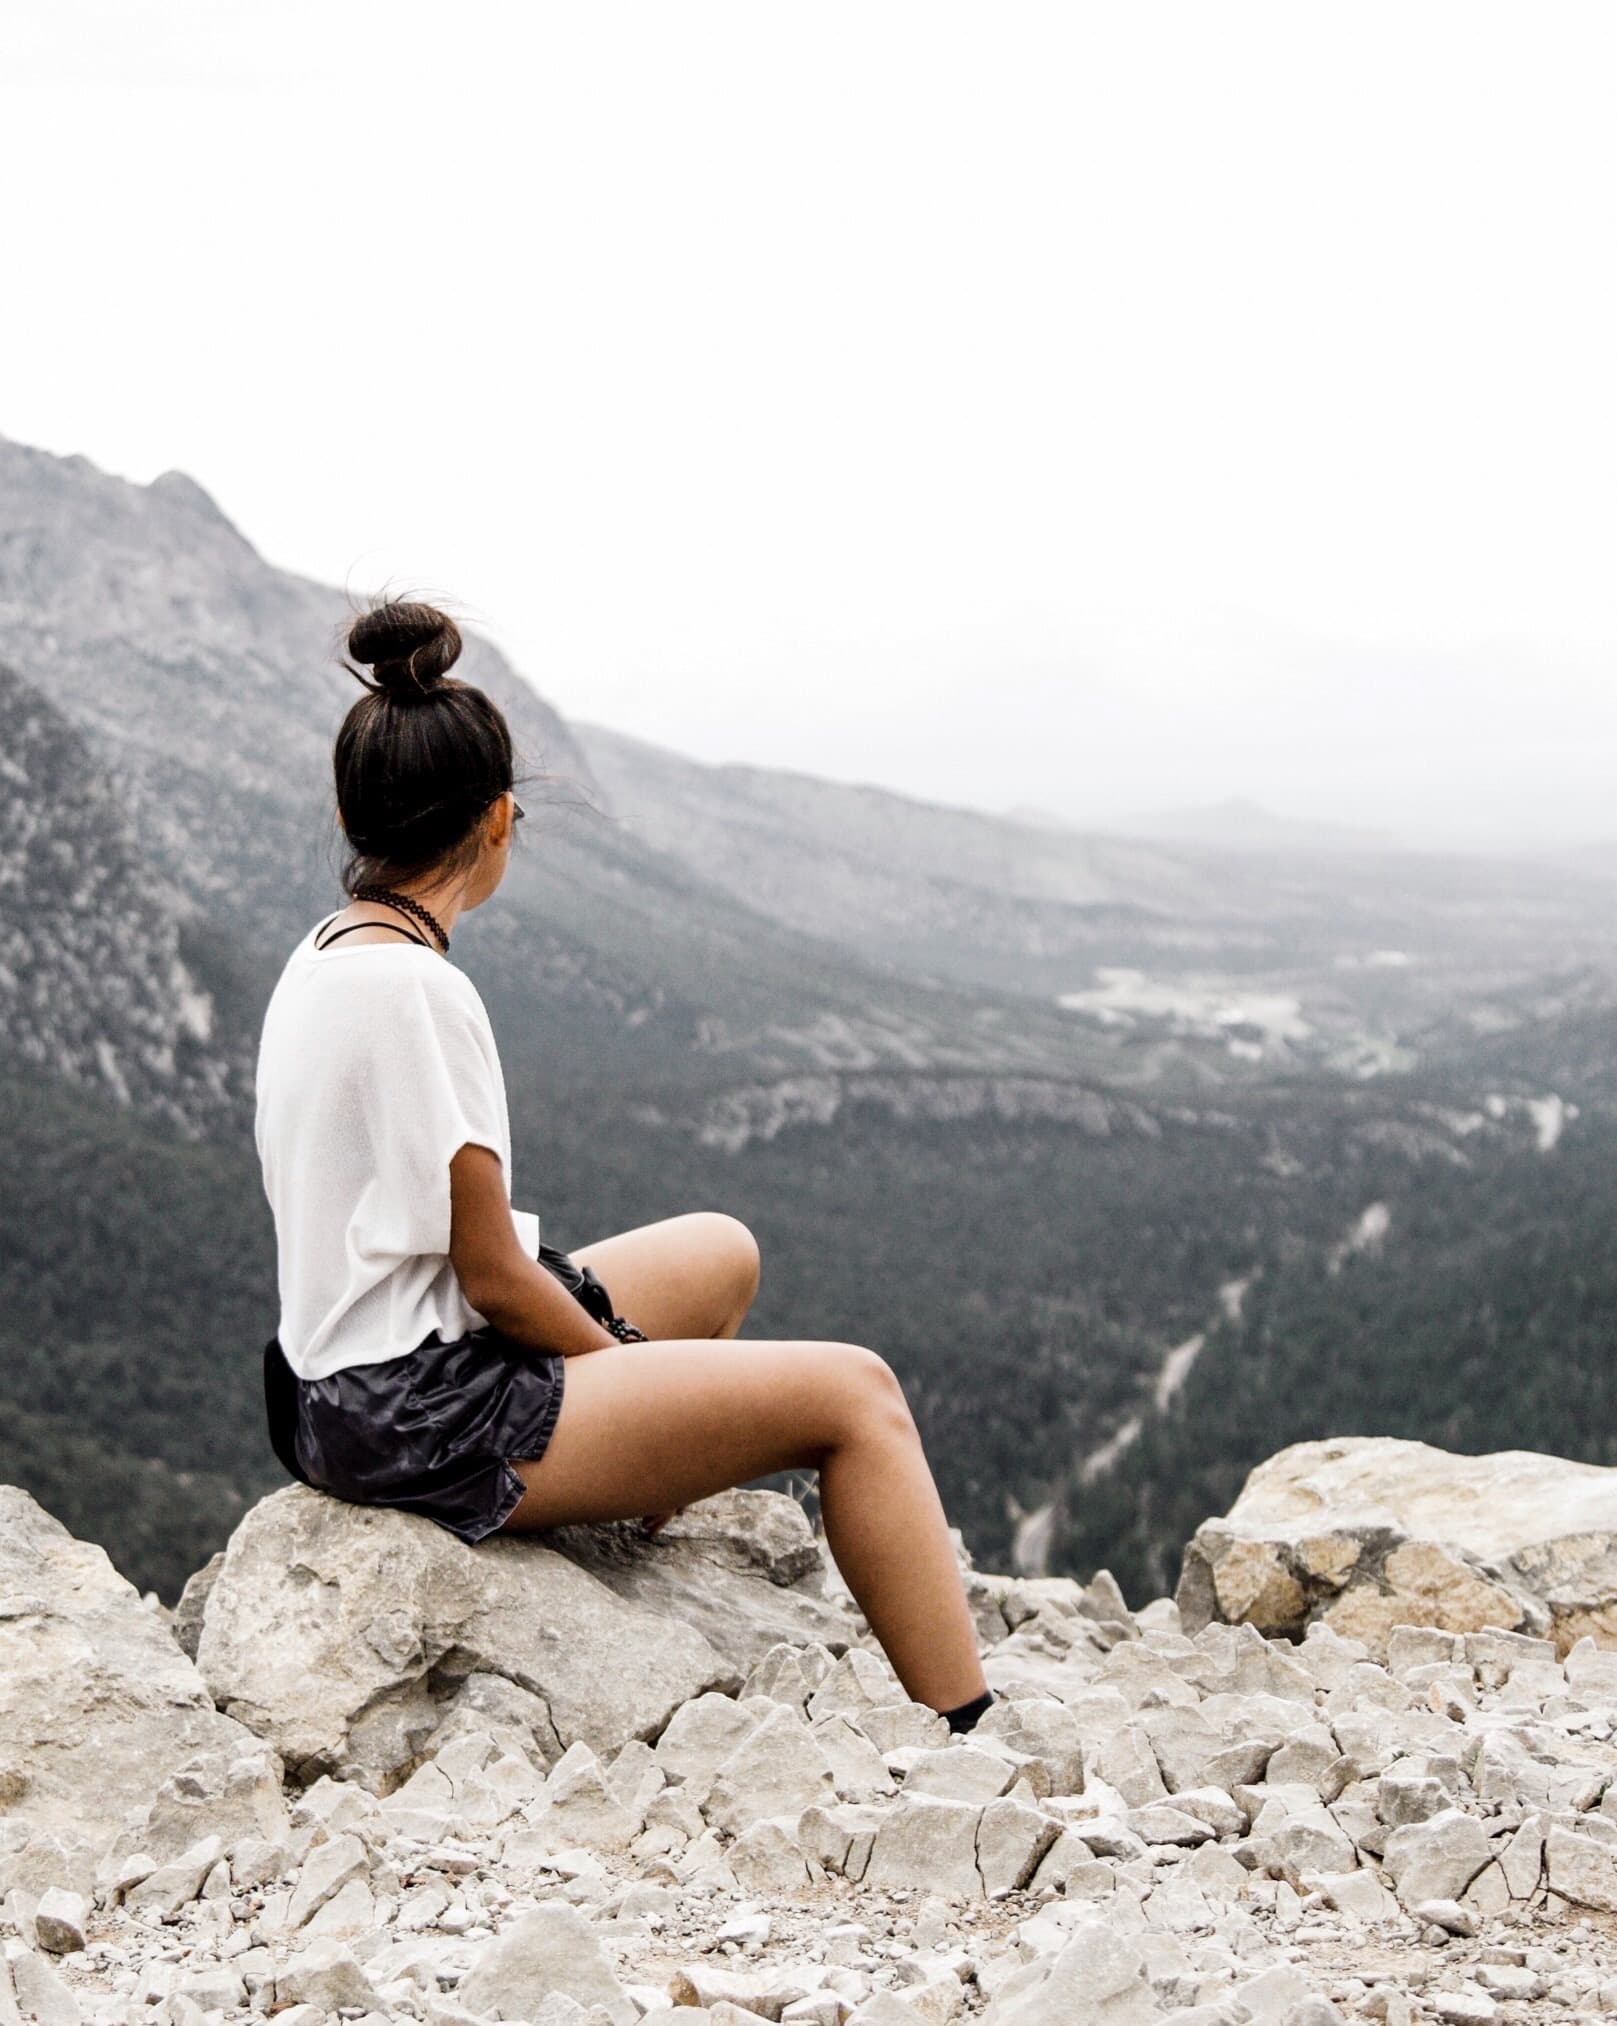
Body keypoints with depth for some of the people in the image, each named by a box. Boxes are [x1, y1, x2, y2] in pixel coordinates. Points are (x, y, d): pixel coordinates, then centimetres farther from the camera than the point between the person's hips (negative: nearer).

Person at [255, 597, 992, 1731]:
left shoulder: (323, 956, 8)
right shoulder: (416, 989, -21)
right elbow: (493, 1277, -19)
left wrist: (626, 1368, 11)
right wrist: (635, 1374, -2)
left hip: (344, 1389, 10)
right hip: (421, 1417, -10)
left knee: (723, 1253, 24)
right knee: (853, 1394, -9)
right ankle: (975, 1737, -7)